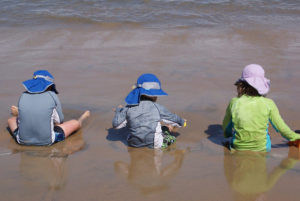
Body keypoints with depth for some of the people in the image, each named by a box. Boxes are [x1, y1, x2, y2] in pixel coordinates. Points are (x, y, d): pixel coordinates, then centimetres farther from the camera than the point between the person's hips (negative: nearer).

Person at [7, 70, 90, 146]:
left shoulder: (23, 96, -2)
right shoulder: (52, 96, -7)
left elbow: (23, 117, 10)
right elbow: (59, 121, 4)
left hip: (23, 140, 3)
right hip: (47, 141, -2)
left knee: (11, 120, 32)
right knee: (75, 123, 19)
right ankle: (81, 119, 53)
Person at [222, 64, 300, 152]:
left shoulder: (234, 103, -11)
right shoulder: (268, 104, -12)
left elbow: (225, 130, 4)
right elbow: (281, 128, -4)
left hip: (238, 148, -1)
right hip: (262, 149, 1)